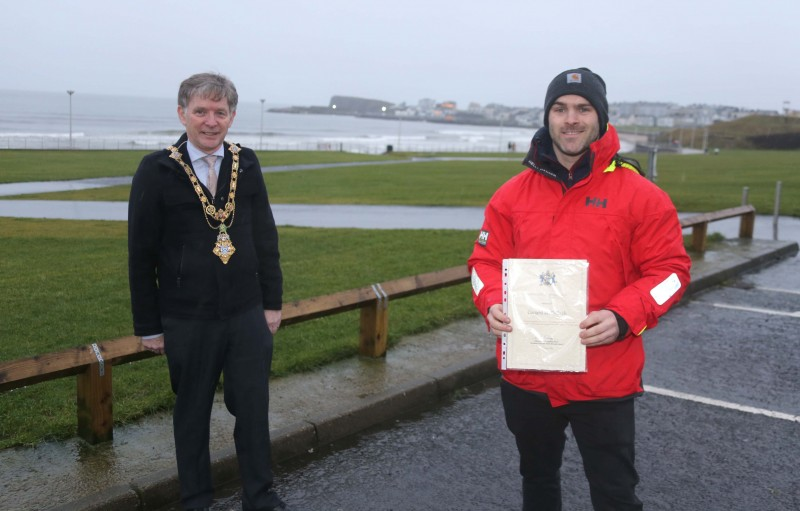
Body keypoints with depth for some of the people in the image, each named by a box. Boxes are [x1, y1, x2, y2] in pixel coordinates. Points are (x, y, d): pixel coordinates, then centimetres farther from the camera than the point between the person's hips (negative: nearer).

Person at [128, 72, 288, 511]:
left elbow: (265, 238, 7)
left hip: (246, 314, 2)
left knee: (253, 408, 11)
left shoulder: (246, 164, 1)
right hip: (187, 321, -2)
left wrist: (272, 302, 6)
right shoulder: (157, 171, -8)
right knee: (192, 414, 13)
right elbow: (140, 254, -4)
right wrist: (148, 325, -2)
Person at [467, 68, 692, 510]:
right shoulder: (513, 193, 2)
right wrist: (492, 304, -15)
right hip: (526, 376, 4)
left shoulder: (638, 194, -7)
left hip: (604, 380, -3)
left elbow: (670, 268, -7)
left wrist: (622, 317, -22)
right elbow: (486, 260, 6)